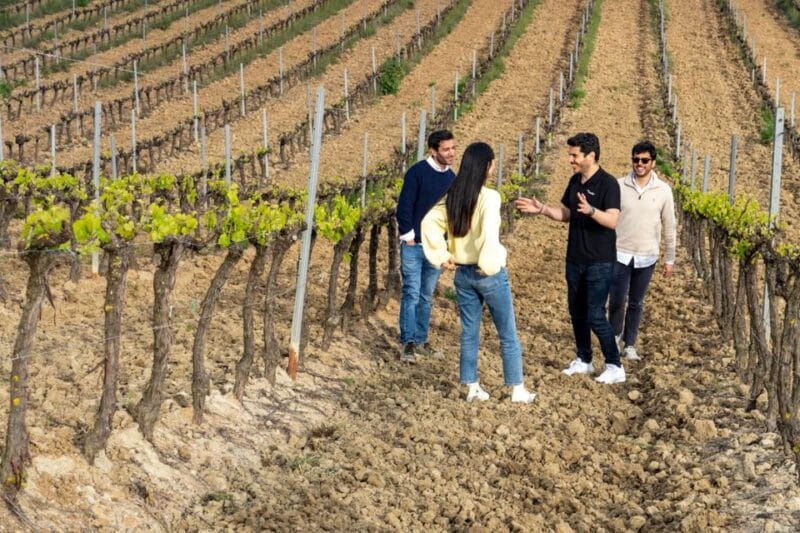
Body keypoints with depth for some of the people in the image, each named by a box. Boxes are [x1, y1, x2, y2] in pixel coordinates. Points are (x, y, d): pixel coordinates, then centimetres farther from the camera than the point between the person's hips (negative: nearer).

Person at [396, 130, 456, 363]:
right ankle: (408, 342, -3)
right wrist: (408, 236, -12)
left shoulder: (451, 178, 7)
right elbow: (404, 206, -11)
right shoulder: (417, 172, -10)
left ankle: (421, 340, 19)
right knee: (412, 293, -6)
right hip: (414, 246, -6)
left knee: (427, 297, 11)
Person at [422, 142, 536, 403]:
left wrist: (441, 256, 3)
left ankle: (472, 388, 19)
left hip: (463, 273, 6)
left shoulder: (453, 196, 2)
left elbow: (429, 222, 2)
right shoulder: (489, 197, -17)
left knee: (469, 333, 15)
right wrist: (489, 265, -19)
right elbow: (489, 233, -30)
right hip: (488, 274, -6)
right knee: (508, 335, 8)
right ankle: (517, 390, 14)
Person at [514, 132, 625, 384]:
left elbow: (612, 220, -26)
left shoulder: (607, 183, -16)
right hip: (575, 259, 8)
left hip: (599, 262, -8)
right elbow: (566, 214, 18)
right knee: (577, 311, 14)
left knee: (595, 316, -8)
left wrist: (591, 211, -43)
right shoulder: (575, 181, 8)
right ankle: (583, 360, 27)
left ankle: (615, 366, 3)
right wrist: (541, 209, 3)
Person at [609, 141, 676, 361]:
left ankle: (630, 345, 21)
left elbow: (669, 226, 4)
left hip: (647, 257, 1)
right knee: (617, 300, -4)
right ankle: (616, 333, 23)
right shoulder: (619, 186, -4)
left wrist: (670, 258, 5)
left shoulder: (663, 190, -2)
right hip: (620, 254, -1)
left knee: (636, 303, 9)